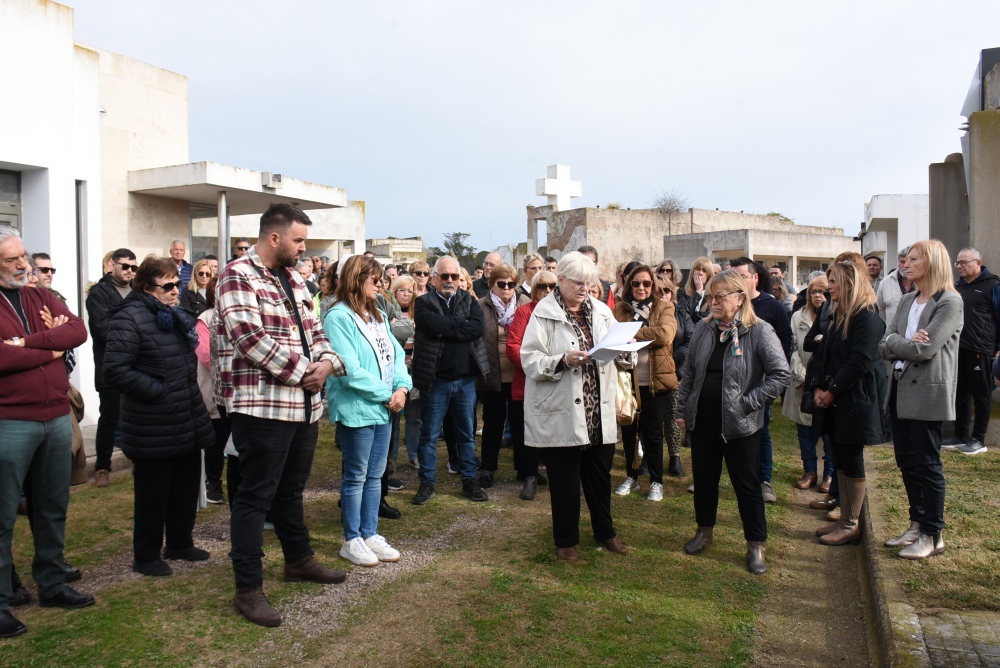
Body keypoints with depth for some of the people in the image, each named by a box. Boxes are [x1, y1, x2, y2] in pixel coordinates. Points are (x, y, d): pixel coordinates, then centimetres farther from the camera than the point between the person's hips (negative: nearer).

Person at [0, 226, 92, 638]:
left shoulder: (40, 298, 11)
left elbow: (77, 330, -4)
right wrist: (51, 350, -10)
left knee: (53, 508, 16)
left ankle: (52, 585, 29)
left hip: (57, 418, 6)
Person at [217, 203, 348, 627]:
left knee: (291, 490, 21)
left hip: (304, 404, 8)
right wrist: (302, 371, -15)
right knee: (255, 496, 0)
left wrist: (327, 362, -3)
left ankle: (298, 560, 37)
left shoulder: (293, 279, 17)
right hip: (263, 405, -8)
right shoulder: (238, 276, -10)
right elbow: (250, 338, -20)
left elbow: (313, 329, 17)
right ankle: (248, 588, 10)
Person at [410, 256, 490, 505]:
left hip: (466, 380, 3)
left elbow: (477, 327, -12)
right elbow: (432, 324, -22)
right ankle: (427, 483, 19)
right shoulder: (423, 302, -1)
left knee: (467, 433, 13)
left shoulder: (469, 300, 7)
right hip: (435, 380, -2)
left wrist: (446, 330, -17)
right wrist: (461, 323, -13)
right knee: (429, 435, 7)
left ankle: (469, 481, 25)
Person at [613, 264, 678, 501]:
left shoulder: (664, 307, 0)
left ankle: (656, 481, 20)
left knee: (653, 432, 6)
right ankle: (631, 477, 28)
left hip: (655, 379, -2)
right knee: (628, 430, 11)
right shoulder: (620, 308, 7)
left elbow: (665, 333, -17)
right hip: (627, 378, 2)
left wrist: (632, 333, -16)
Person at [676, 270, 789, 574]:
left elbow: (781, 374, -12)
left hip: (738, 423, -4)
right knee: (704, 478, 16)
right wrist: (682, 410, 8)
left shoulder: (759, 331, -11)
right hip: (703, 419, 5)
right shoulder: (703, 329, 4)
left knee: (747, 485, 6)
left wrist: (749, 402, -15)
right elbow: (689, 372, 10)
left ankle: (756, 545, 21)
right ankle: (704, 531, 35)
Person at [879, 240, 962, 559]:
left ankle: (933, 535, 14)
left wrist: (896, 344, -3)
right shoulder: (907, 301, 12)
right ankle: (917, 524, 27)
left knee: (926, 464, 1)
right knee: (906, 461, 13)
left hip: (928, 392, -7)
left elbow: (925, 349, -19)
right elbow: (885, 345, 4)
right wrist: (907, 343, -14)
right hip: (901, 389, 7)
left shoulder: (950, 302, -10)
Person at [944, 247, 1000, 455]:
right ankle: (961, 436, 19)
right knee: (960, 394, 11)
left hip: (980, 350, -7)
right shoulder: (958, 286, 15)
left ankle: (978, 439, 9)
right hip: (958, 349, 7)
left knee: (981, 395, 3)